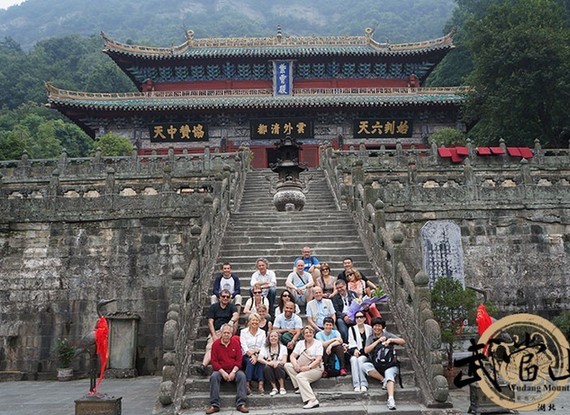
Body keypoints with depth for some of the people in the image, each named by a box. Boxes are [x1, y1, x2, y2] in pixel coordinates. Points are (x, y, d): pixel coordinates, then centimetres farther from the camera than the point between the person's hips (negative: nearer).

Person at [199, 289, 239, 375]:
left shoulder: (232, 307, 11)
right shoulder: (213, 307, 14)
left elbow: (236, 315, -12)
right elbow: (210, 322, 3)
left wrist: (231, 321, -38)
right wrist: (214, 335, -12)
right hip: (215, 332, 0)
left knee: (235, 322, -30)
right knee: (210, 347, -26)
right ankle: (203, 366, -40)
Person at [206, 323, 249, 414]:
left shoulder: (236, 343, 0)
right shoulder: (215, 344, -2)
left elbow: (239, 360, -1)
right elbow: (214, 361, -4)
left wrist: (233, 372, -15)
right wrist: (223, 372, -16)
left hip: (234, 370, 0)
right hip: (220, 370, 0)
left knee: (242, 376, -28)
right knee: (214, 376, -30)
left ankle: (241, 404, -29)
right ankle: (214, 405, -30)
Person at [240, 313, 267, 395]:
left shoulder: (262, 332, 14)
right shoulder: (243, 332, 7)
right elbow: (244, 347, -5)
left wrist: (256, 350, -18)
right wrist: (252, 355, -21)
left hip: (258, 355, 1)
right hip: (246, 356, -1)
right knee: (250, 361, -33)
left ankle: (260, 384, -39)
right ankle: (247, 384, -39)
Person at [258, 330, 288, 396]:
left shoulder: (283, 348, 9)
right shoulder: (265, 348, 9)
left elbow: (284, 361, -4)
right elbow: (259, 359, -9)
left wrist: (278, 362, -27)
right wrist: (267, 362, -30)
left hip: (280, 369, -1)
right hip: (269, 371, 1)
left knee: (278, 366, -33)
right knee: (267, 367, -32)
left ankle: (282, 388, -21)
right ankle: (274, 388, -22)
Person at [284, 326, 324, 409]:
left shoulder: (318, 343, 0)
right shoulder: (300, 343, 14)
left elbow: (318, 359, -11)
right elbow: (292, 356, 5)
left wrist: (308, 367, -25)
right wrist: (295, 364, -17)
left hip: (315, 368, -6)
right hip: (301, 368, 6)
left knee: (300, 376, -33)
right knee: (287, 365, -15)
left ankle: (312, 401, -39)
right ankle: (298, 387, -20)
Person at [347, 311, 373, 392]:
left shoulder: (369, 328, 16)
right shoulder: (352, 329, 16)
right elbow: (351, 343, 5)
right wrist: (355, 350, -15)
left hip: (366, 353, -1)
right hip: (355, 352, 1)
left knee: (360, 359, -33)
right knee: (354, 359, -32)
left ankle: (363, 384, -39)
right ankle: (356, 384, -40)